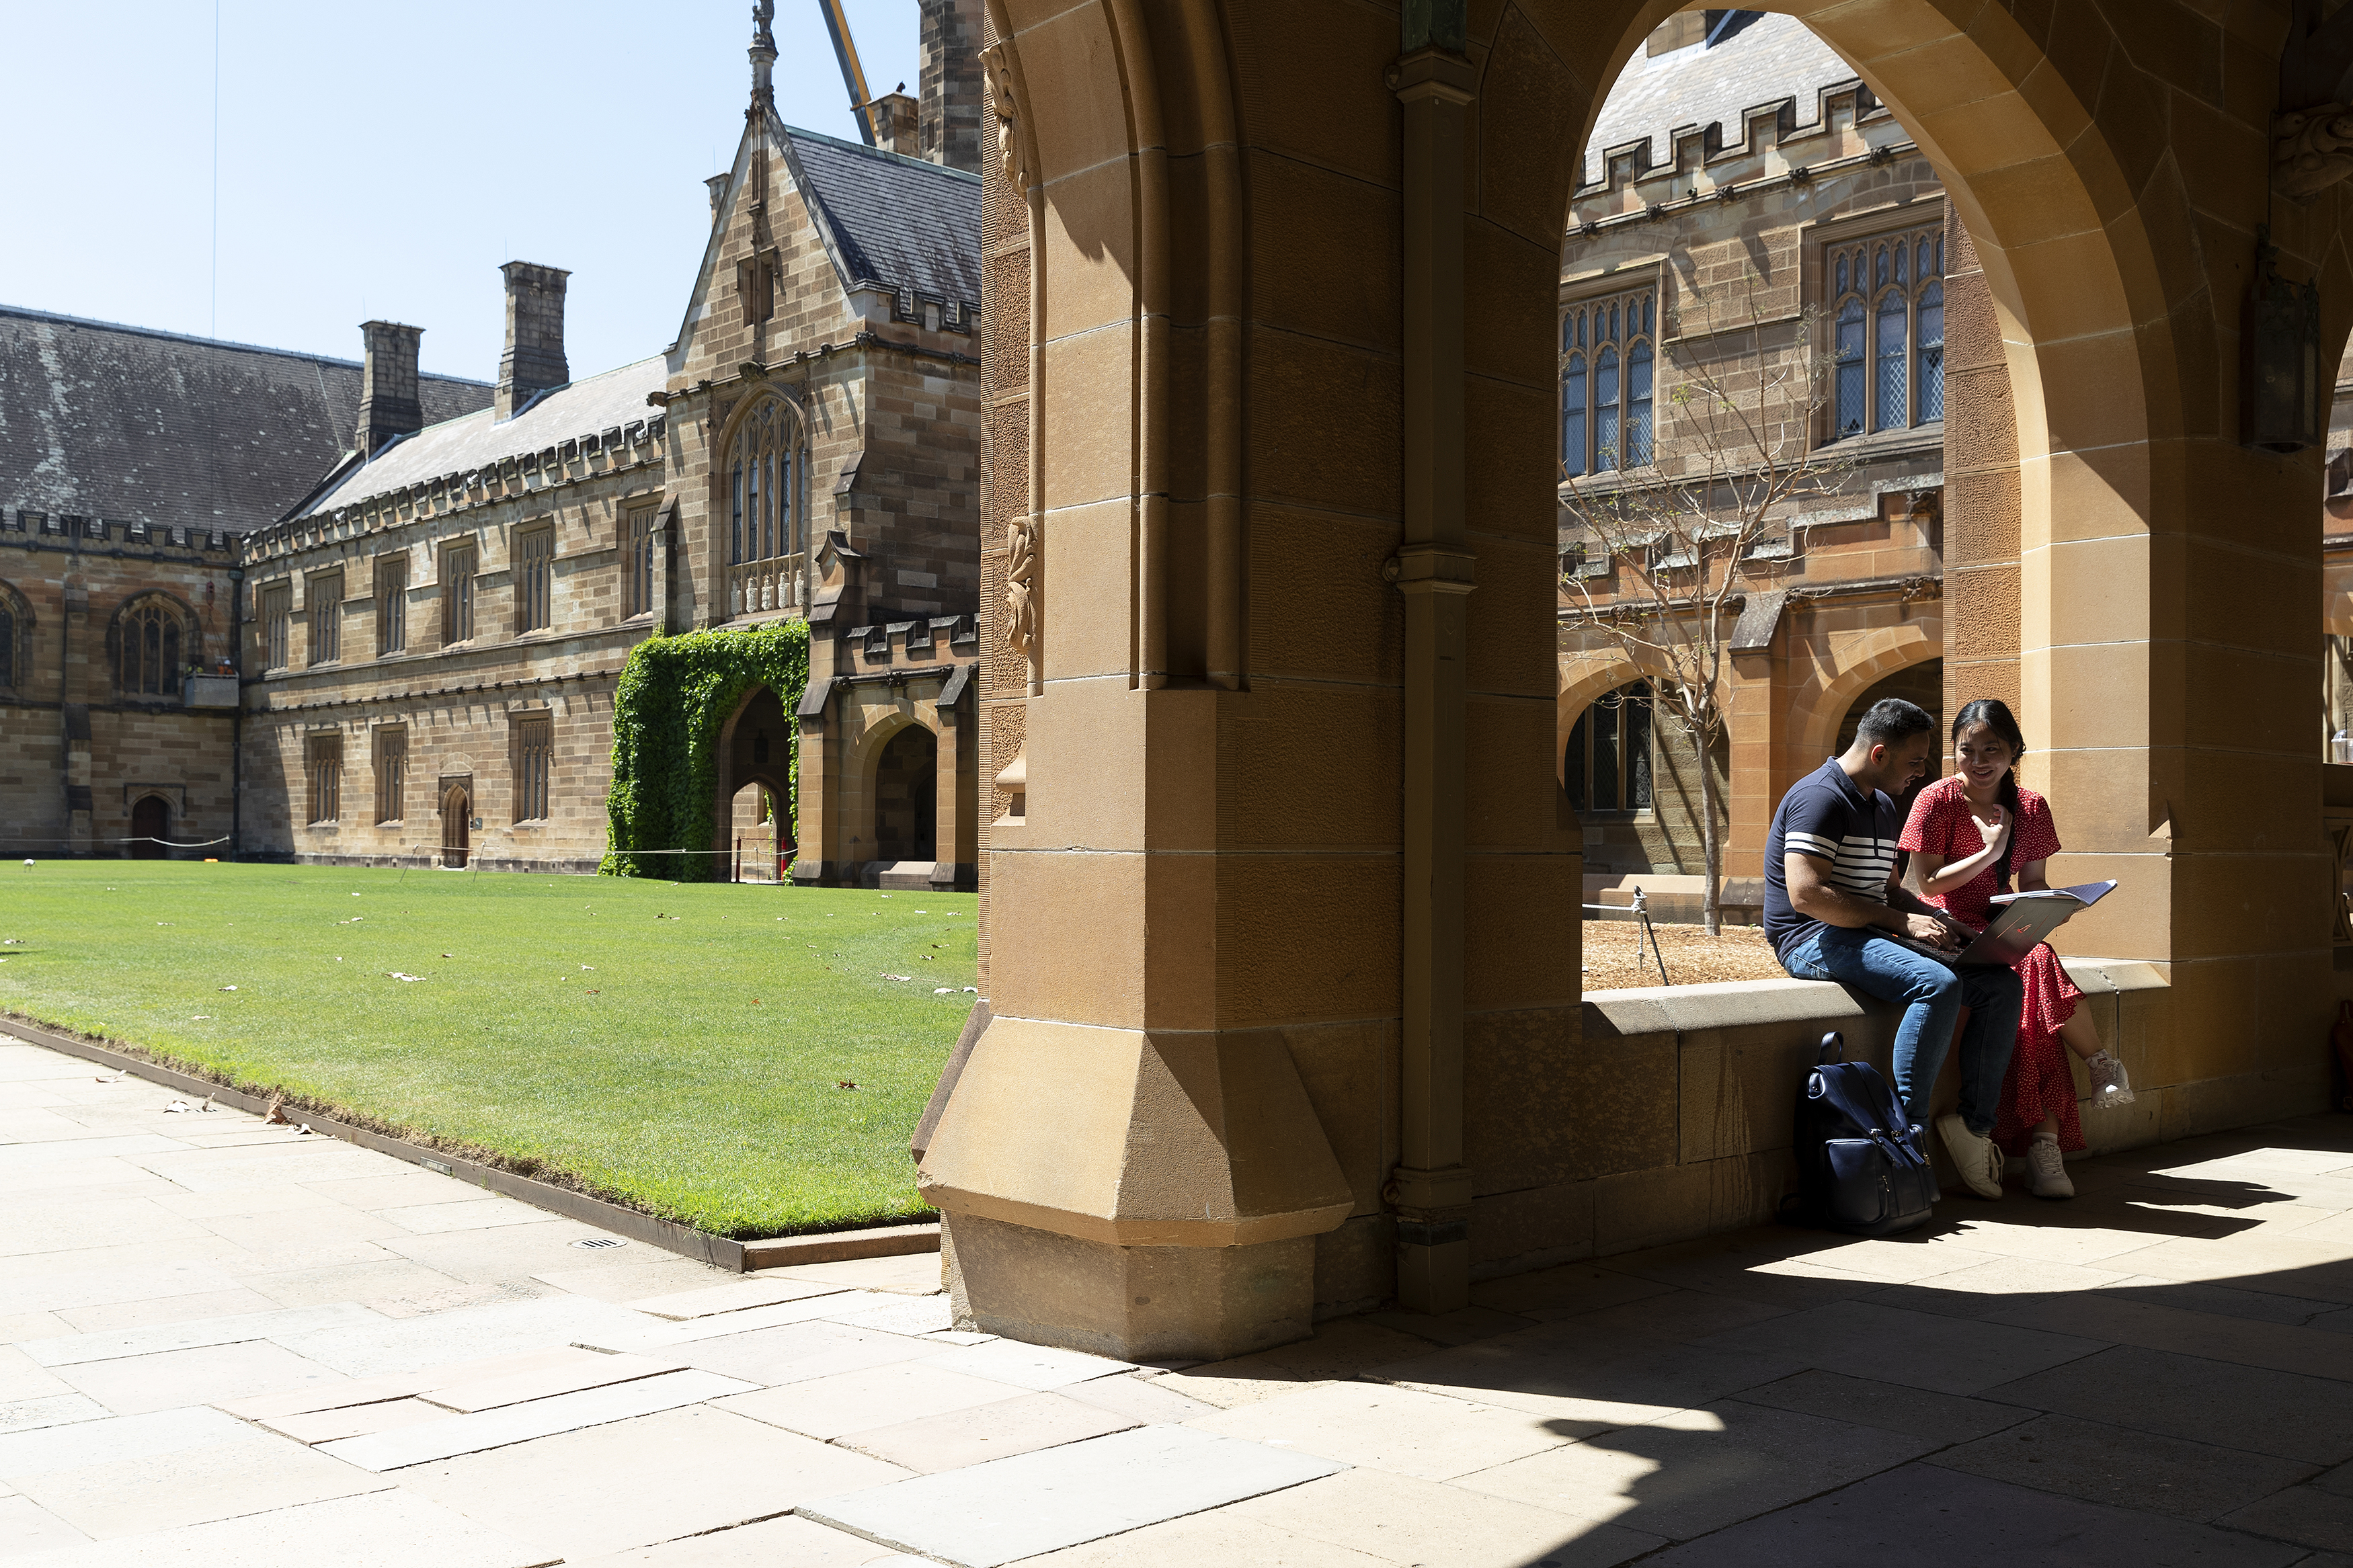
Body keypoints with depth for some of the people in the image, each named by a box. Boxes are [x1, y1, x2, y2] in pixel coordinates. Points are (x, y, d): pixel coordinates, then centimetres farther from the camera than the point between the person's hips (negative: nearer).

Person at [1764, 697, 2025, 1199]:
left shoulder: (1884, 807, 19)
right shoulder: (1820, 798, -13)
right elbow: (1805, 893, -23)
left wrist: (1933, 917, 3)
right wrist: (1900, 921, -21)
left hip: (1869, 934, 10)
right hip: (1814, 940, -10)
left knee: (2001, 984, -4)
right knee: (1937, 983, -32)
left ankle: (1975, 1125, -5)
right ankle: (1906, 1130, -29)